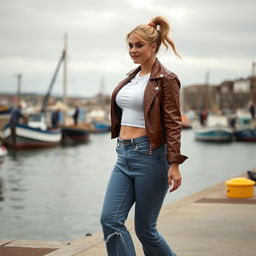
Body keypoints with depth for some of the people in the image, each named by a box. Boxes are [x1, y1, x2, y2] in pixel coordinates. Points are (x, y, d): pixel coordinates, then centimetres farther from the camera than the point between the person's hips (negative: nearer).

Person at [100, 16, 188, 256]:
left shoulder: (165, 79, -7)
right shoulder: (131, 78, 15)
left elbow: (173, 124, -13)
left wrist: (174, 164, -20)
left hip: (150, 155, -7)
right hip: (123, 156, 7)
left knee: (145, 228, 1)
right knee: (109, 219, -5)